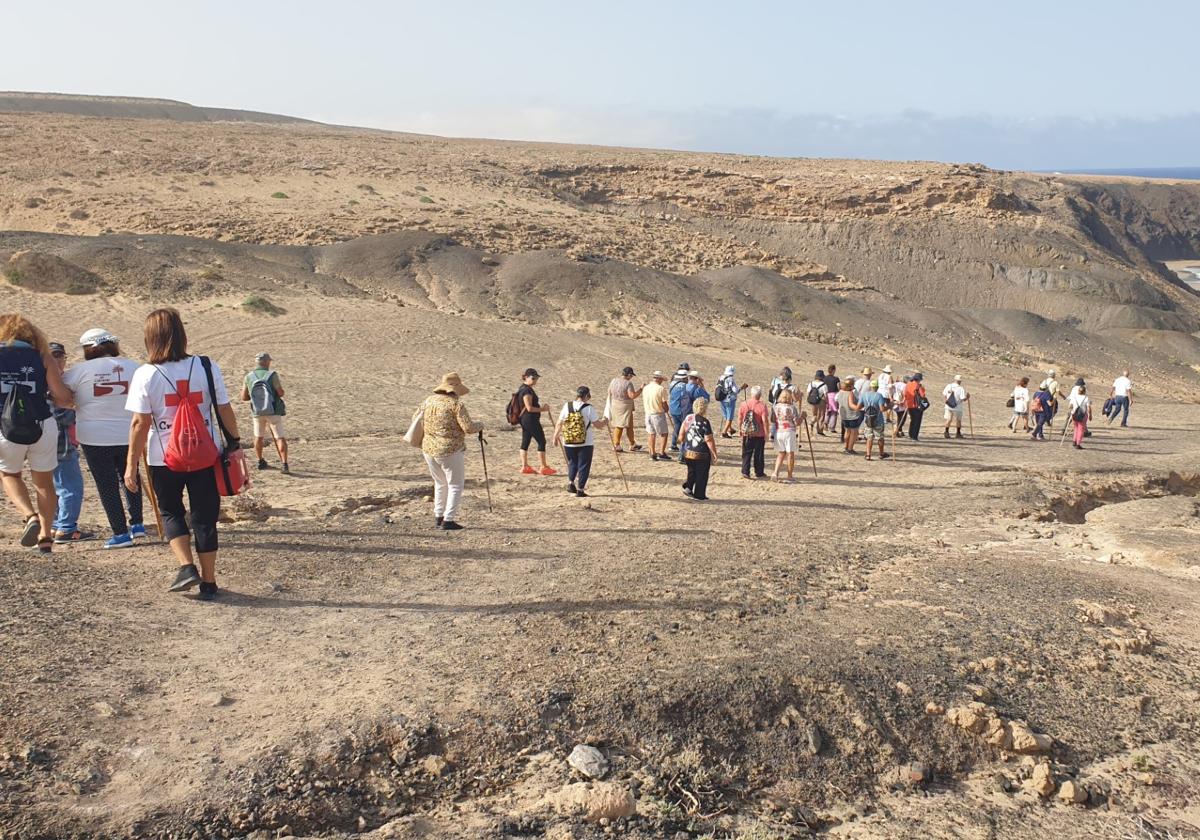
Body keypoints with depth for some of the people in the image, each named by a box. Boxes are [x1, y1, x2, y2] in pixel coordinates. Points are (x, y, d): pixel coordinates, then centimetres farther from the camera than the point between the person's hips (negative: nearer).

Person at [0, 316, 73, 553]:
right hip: (42, 426, 1)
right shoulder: (42, 357, 2)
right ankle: (45, 536, 21)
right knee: (44, 482, 18)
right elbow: (64, 399, -5)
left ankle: (30, 516, 2)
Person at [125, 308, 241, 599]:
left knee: (170, 512, 20)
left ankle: (187, 567, 4)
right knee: (204, 517, 10)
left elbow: (140, 424, -9)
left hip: (164, 458, -1)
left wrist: (131, 464, -2)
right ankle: (208, 583, 16)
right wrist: (234, 443, 12)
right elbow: (225, 410, -1)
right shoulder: (207, 367, -5)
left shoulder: (145, 374, -9)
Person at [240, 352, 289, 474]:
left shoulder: (248, 377, -1)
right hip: (274, 412, -3)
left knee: (259, 437, 23)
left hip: (257, 412, 3)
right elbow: (281, 393, -17)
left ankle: (260, 462, 31)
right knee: (280, 438, 1)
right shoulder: (272, 375, -12)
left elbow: (244, 397, 2)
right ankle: (284, 465, -10)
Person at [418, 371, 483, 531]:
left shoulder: (428, 400, 6)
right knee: (455, 485, 6)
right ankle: (448, 521, 1)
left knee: (440, 484, 22)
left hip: (429, 450, 6)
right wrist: (480, 426, 4)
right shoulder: (456, 404, -13)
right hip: (450, 451, -6)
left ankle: (438, 517, 23)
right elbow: (468, 428, -16)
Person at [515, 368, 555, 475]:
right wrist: (542, 409, -13)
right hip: (531, 420, -10)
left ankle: (525, 467, 15)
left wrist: (541, 407, 16)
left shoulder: (523, 388, 14)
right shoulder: (527, 390, -19)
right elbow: (529, 408, -22)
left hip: (524, 419, 10)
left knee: (525, 442, 11)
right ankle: (544, 467, 3)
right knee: (541, 441, -2)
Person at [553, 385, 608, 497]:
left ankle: (570, 483, 9)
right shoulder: (588, 408, -11)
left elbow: (559, 424, 2)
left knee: (572, 463, 22)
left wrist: (556, 436, 15)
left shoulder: (567, 406, -1)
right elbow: (598, 425, -8)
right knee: (584, 466, 7)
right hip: (585, 444, -3)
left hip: (568, 443, 3)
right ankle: (580, 489, 6)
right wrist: (605, 423, 13)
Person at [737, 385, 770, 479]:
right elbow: (765, 421, -15)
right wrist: (766, 433, -5)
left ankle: (745, 472, 7)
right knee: (759, 454, 9)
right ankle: (759, 473, 16)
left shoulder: (744, 404, -3)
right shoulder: (762, 405, -13)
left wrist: (739, 429, 17)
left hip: (746, 433, 2)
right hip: (759, 434, -2)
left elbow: (739, 419, 3)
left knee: (746, 454, 10)